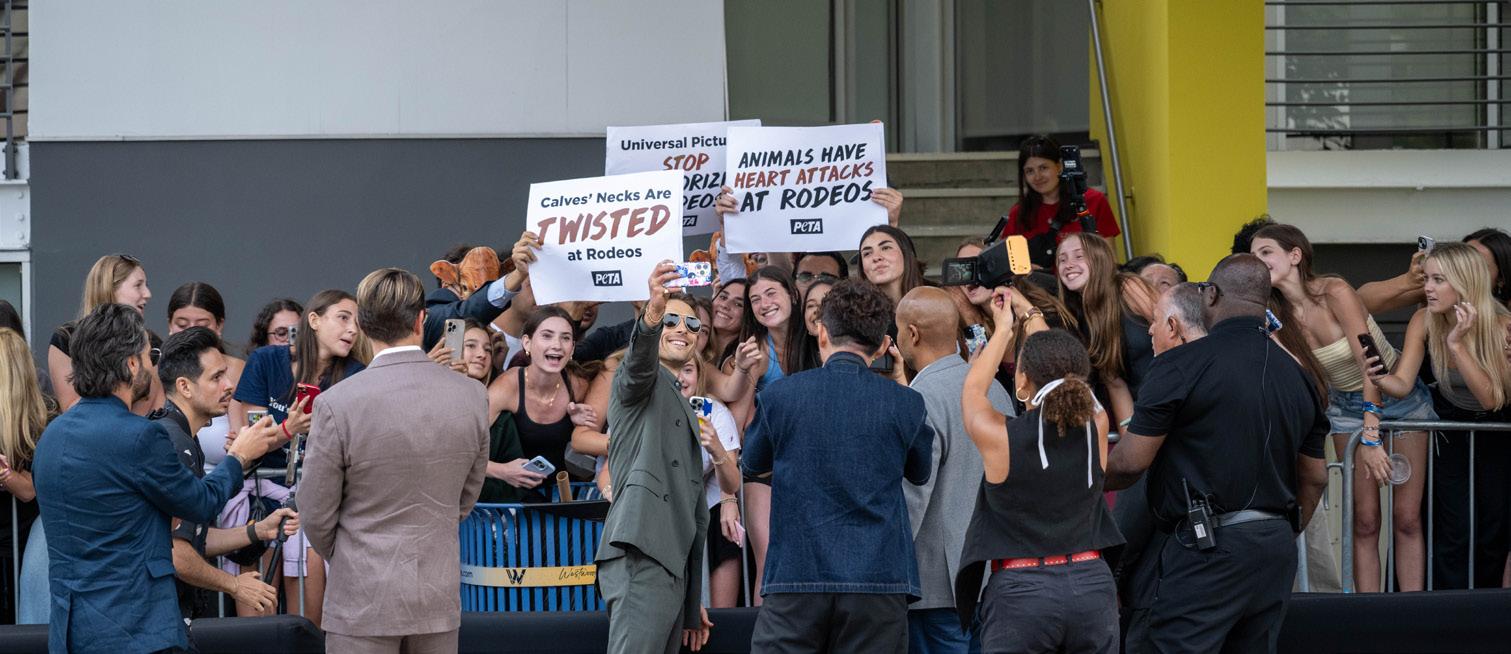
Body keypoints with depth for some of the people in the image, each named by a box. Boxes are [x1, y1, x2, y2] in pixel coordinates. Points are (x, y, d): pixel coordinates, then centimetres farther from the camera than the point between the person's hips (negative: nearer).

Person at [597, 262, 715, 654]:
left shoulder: (683, 411, 30)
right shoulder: (643, 382, 7)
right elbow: (640, 360, -21)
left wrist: (692, 603, 27)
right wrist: (654, 311, -43)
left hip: (670, 564, 9)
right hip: (640, 558, -9)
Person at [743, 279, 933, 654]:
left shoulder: (780, 395, 1)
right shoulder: (905, 404, 1)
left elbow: (752, 465, 19)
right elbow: (920, 473, 20)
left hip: (795, 579, -1)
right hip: (878, 579, 1)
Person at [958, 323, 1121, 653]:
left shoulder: (999, 437, -12)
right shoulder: (1096, 428, -4)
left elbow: (972, 390, 11)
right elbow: (1066, 376, 17)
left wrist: (1003, 328, 24)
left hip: (1020, 592, -3)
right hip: (1092, 585, 3)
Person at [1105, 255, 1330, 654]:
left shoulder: (1183, 365, -10)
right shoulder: (1297, 376, 12)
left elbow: (1131, 462, -9)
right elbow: (1315, 477, 18)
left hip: (1203, 549, -7)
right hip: (1276, 553, 7)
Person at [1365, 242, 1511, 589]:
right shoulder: (1424, 322, -17)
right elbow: (1402, 384, -22)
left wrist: (1457, 345, -38)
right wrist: (1380, 378, -45)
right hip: (1449, 428, 1)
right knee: (1455, 531, -11)